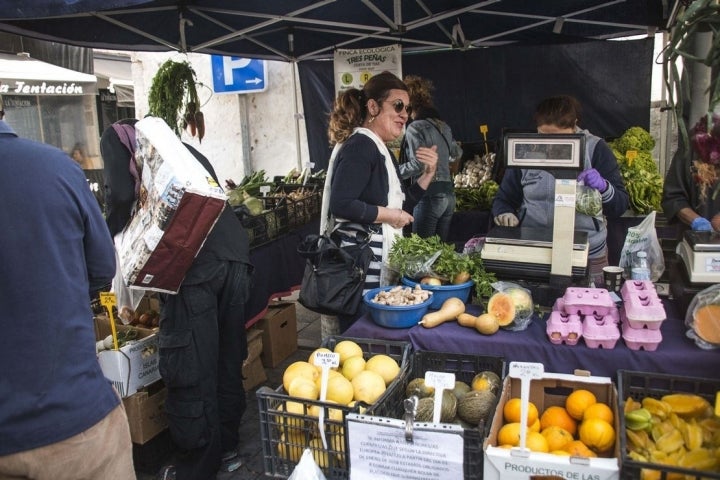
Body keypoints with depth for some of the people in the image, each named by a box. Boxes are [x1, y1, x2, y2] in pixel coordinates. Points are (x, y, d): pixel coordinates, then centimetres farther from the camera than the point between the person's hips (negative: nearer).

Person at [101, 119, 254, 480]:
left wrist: (111, 244, 10)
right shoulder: (187, 151, 29)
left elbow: (120, 195, -5)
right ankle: (227, 448, 30)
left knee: (188, 370, 4)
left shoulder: (117, 140, 13)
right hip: (235, 258, 7)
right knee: (227, 359, 16)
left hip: (193, 266, -6)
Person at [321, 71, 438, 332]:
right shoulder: (360, 146, -15)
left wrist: (428, 174, 6)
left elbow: (402, 206, 17)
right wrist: (388, 215, -17)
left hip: (378, 258, 10)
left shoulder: (380, 150, 15)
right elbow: (340, 204, -27)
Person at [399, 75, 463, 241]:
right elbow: (457, 153, 29)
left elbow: (417, 165, -17)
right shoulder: (443, 126, 14)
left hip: (430, 194, -8)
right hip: (448, 192, 8)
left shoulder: (415, 128, -9)